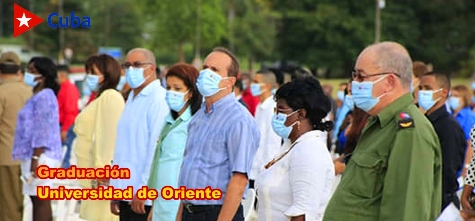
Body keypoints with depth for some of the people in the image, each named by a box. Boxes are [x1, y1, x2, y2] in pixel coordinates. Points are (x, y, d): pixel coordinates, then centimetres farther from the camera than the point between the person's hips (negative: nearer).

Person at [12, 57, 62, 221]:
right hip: (33, 155, 10)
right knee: (38, 200, 12)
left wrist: (35, 158, -23)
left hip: (41, 157, -10)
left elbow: (43, 131, -20)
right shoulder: (38, 96, 18)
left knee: (41, 200, -7)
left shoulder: (44, 97, -14)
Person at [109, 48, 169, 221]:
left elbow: (157, 148, -17)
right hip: (125, 192, 9)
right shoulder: (132, 99, 17)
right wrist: (115, 188, 16)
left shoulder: (158, 99, -11)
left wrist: (143, 190, -19)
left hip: (144, 196, -9)